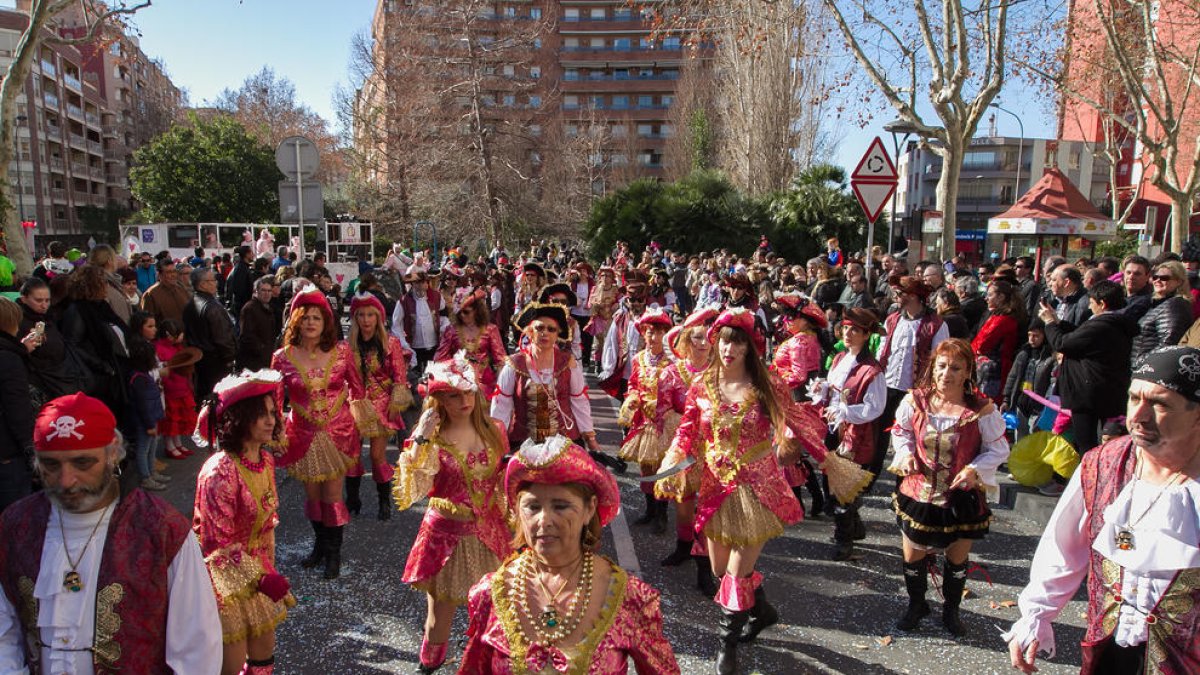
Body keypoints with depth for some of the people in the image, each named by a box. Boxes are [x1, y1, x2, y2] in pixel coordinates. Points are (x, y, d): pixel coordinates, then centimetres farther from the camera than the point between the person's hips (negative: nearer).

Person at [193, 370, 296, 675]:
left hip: (257, 572, 7)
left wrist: (268, 570, 12)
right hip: (226, 578, -7)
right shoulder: (220, 472, -25)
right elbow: (221, 543, -22)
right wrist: (262, 577, -23)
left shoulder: (266, 459, -1)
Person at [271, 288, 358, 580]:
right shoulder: (283, 357, -6)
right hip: (303, 435, 1)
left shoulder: (341, 351, -6)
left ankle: (333, 552, 23)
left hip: (338, 432, -1)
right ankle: (320, 544, 37)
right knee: (312, 494, 14)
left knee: (332, 495, 4)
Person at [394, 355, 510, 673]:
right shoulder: (433, 440, -11)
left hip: (489, 533, 3)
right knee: (441, 608, 10)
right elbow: (412, 491, -25)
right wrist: (419, 441, -30)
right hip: (446, 534, -2)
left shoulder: (493, 431, -2)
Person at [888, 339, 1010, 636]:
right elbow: (900, 431, 7)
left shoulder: (981, 409, -17)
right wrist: (906, 454, -11)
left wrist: (975, 469, -22)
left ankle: (951, 609, 46)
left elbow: (998, 449, -6)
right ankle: (916, 604, 42)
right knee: (912, 557, 13)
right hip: (919, 492, 1)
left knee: (958, 558, 18)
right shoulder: (915, 401, -12)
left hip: (962, 498, -1)